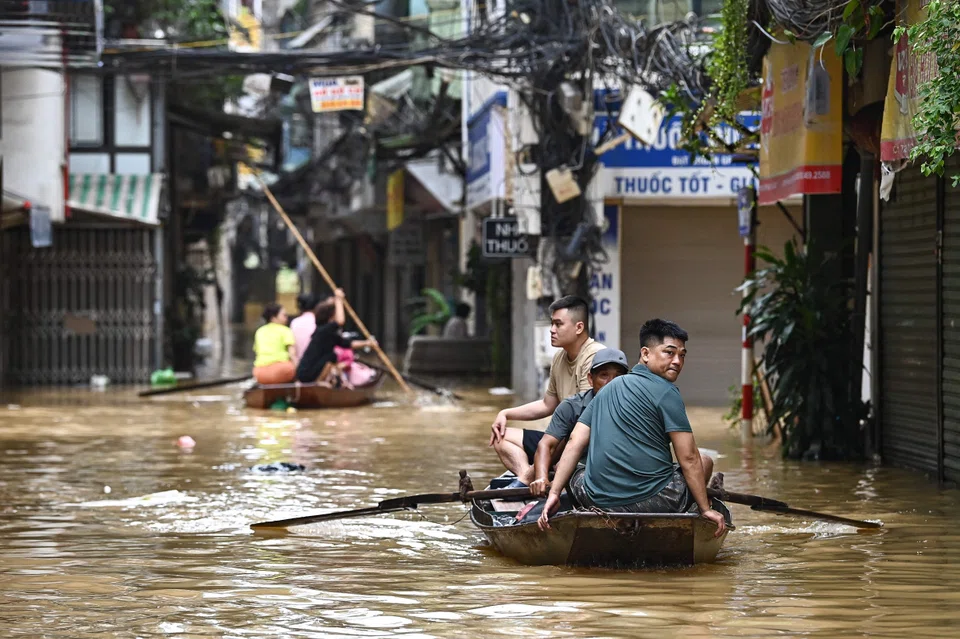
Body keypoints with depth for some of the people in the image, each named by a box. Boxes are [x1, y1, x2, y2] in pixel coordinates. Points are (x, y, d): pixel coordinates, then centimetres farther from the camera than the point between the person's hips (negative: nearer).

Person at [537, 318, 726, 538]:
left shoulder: (607, 391, 18)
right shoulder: (665, 391, -4)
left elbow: (574, 444, 10)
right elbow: (689, 458, -6)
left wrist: (554, 494, 8)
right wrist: (705, 509, 1)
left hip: (598, 502, 5)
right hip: (651, 501, -5)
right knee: (705, 462, 21)